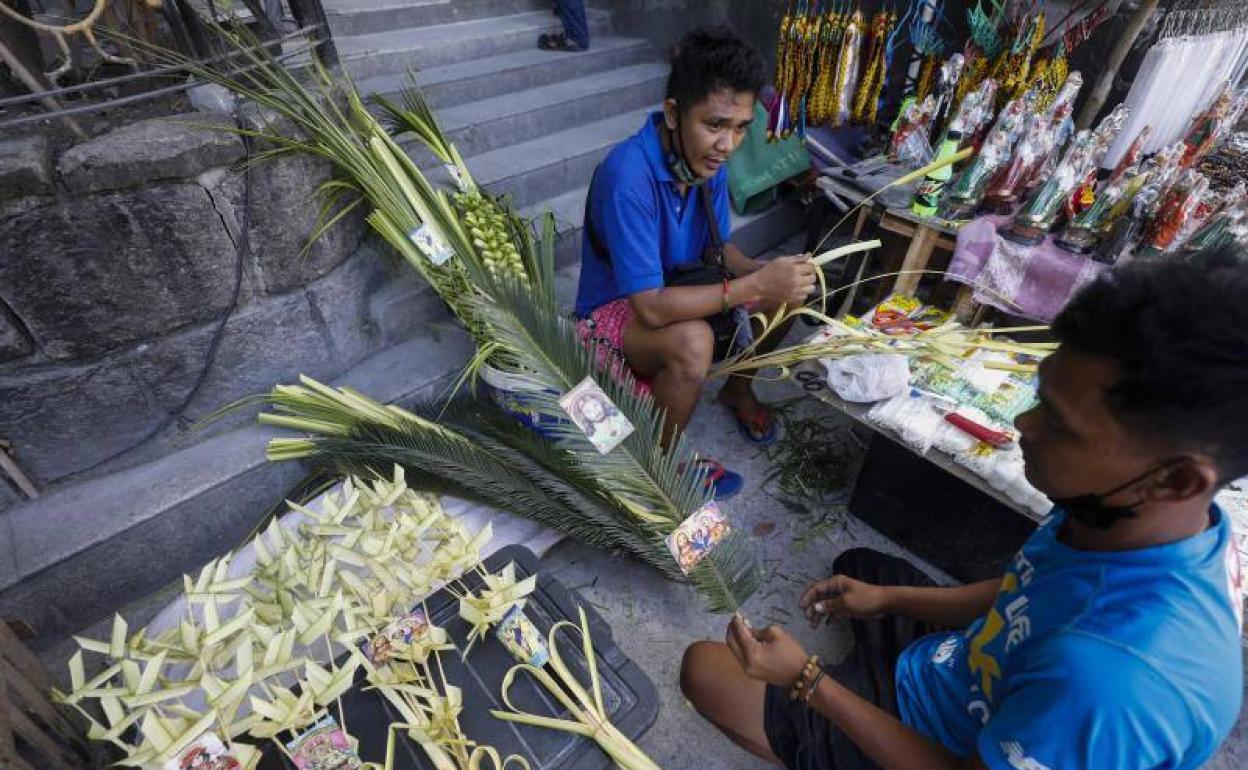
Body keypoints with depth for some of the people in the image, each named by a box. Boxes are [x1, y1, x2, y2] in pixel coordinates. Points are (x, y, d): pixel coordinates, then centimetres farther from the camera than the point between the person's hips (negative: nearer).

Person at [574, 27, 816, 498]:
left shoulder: (706, 159, -9)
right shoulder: (629, 176, -33)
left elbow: (718, 246, 4)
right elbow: (651, 307, -36)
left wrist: (765, 273, -17)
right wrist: (755, 285, -36)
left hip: (672, 287, 8)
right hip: (613, 312, -7)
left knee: (789, 292, -2)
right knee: (693, 341, -38)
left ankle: (737, 386, 21)